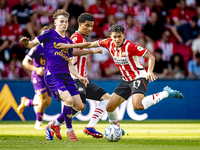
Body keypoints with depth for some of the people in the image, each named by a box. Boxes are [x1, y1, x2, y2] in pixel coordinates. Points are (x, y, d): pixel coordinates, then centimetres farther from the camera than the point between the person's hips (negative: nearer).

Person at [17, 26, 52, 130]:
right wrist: (36, 69, -24)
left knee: (47, 102, 6)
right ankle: (38, 124, 0)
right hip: (38, 77, -7)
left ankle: (26, 102, 33)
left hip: (48, 77, 7)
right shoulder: (37, 48, -10)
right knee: (44, 99, -17)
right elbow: (25, 62, -10)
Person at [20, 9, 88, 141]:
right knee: (68, 100, -25)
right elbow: (33, 44, 0)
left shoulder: (69, 41, 20)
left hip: (66, 76, 7)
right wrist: (26, 43, -23)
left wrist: (79, 77, 8)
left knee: (79, 106, 2)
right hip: (52, 75, -7)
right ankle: (70, 131, -7)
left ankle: (55, 124, 21)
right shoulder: (49, 34, 4)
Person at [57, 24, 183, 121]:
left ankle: (166, 93, -17)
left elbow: (151, 57, -19)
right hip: (126, 80, 7)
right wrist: (68, 46, 8)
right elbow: (90, 44, 8)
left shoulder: (130, 47, -21)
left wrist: (150, 72, -36)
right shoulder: (109, 43, -3)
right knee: (109, 107, 5)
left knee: (138, 105, -32)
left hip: (139, 77, -7)